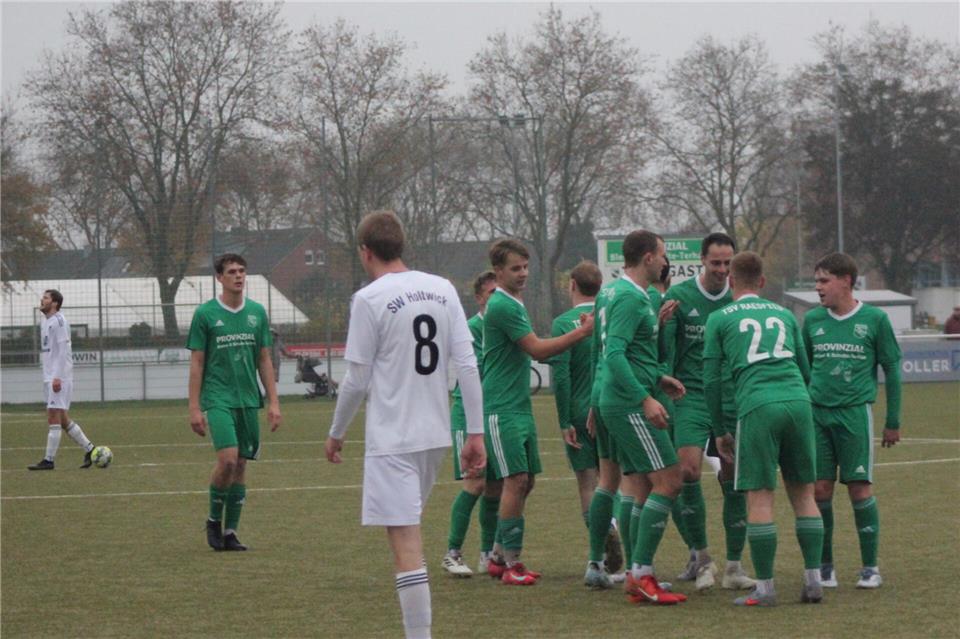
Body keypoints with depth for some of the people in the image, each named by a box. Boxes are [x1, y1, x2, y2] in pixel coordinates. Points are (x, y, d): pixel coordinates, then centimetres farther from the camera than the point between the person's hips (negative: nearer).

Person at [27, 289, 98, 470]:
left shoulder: (59, 321, -11)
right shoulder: (44, 321, 17)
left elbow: (63, 350, -17)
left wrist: (57, 377, -22)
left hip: (59, 378, -10)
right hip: (49, 377, 10)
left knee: (54, 417, -9)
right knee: (62, 419, 12)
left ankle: (49, 460, -9)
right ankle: (89, 449, 19)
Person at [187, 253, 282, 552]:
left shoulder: (257, 312, 8)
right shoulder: (205, 314, -3)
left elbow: (264, 361, 13)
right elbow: (196, 364, -1)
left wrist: (273, 402, 7)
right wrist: (194, 408, -6)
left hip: (249, 400, 4)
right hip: (218, 399, -4)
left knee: (241, 464, 4)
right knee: (228, 458, -18)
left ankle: (230, 532, 12)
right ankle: (214, 520, 3)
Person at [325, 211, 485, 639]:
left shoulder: (369, 299, -10)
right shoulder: (443, 290, 6)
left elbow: (357, 380, -8)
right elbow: (467, 366, 3)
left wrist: (336, 434, 6)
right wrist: (475, 433, 5)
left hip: (392, 439, -7)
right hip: (436, 435, 7)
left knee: (406, 547, -7)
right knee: (407, 532, 22)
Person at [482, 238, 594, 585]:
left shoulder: (514, 304, 17)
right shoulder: (501, 306, -15)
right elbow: (538, 349, -17)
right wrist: (582, 332, -14)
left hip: (520, 407, 10)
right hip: (502, 409, -10)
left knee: (524, 482, 10)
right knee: (516, 480, -12)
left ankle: (500, 557, 17)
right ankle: (511, 563, -9)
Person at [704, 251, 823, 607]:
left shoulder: (720, 319, 12)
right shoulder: (784, 315, 22)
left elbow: (711, 380, 9)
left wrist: (719, 432, 16)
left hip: (758, 406, -4)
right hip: (798, 402, 4)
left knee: (759, 495, -1)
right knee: (803, 492, 11)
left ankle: (765, 587, -2)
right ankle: (813, 580, 9)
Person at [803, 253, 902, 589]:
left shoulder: (874, 319, -1)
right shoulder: (812, 320, 8)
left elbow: (891, 369, 5)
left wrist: (893, 421, 5)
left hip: (855, 413, -3)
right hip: (816, 413, 3)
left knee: (860, 488, -4)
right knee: (820, 489, 1)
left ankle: (870, 567, 7)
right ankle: (825, 566, 11)